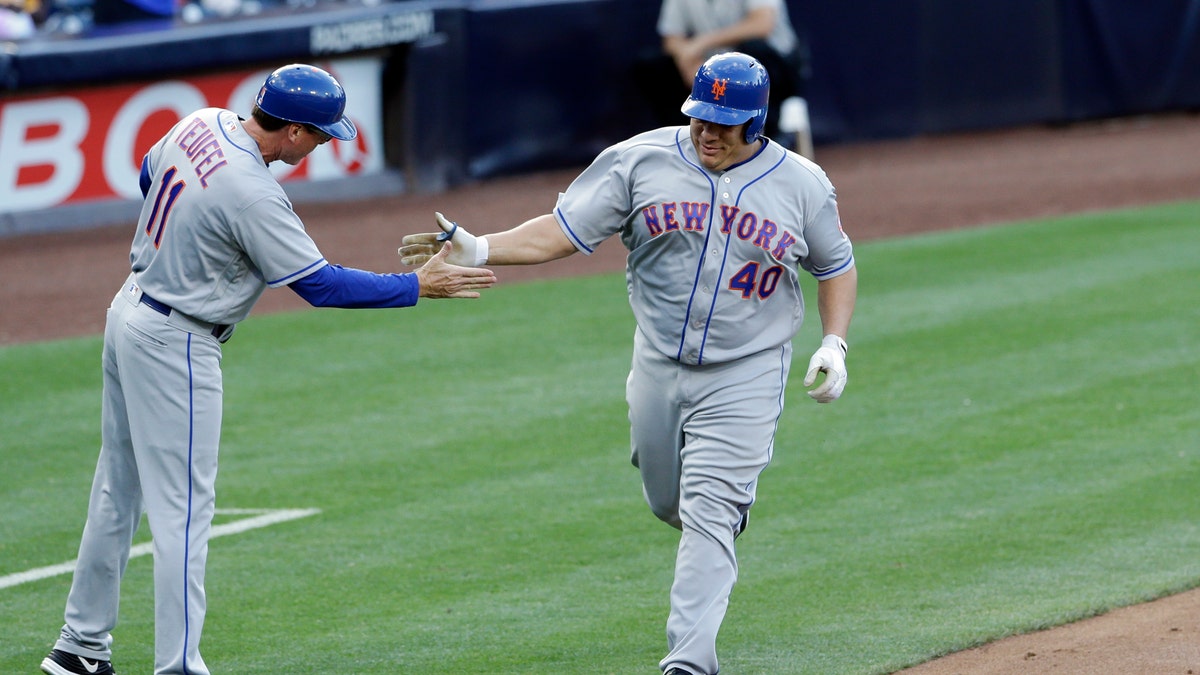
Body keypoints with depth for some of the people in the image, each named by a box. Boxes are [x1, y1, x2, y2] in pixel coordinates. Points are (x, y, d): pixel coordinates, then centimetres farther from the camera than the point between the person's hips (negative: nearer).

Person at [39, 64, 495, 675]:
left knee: (118, 493, 17)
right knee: (183, 507, -6)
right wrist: (419, 285, -15)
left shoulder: (200, 125, -2)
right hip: (176, 347, -9)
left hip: (129, 313, 9)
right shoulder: (253, 195, -27)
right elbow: (321, 285, -22)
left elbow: (148, 177, 19)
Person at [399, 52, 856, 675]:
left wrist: (833, 344, -5)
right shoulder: (640, 162, -8)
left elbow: (836, 266, 9)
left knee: (708, 515, -13)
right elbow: (560, 231, -10)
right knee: (668, 501, 17)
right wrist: (478, 250, -24)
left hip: (745, 378, -3)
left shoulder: (801, 185, -6)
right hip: (658, 367, 3)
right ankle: (735, 495, 53)